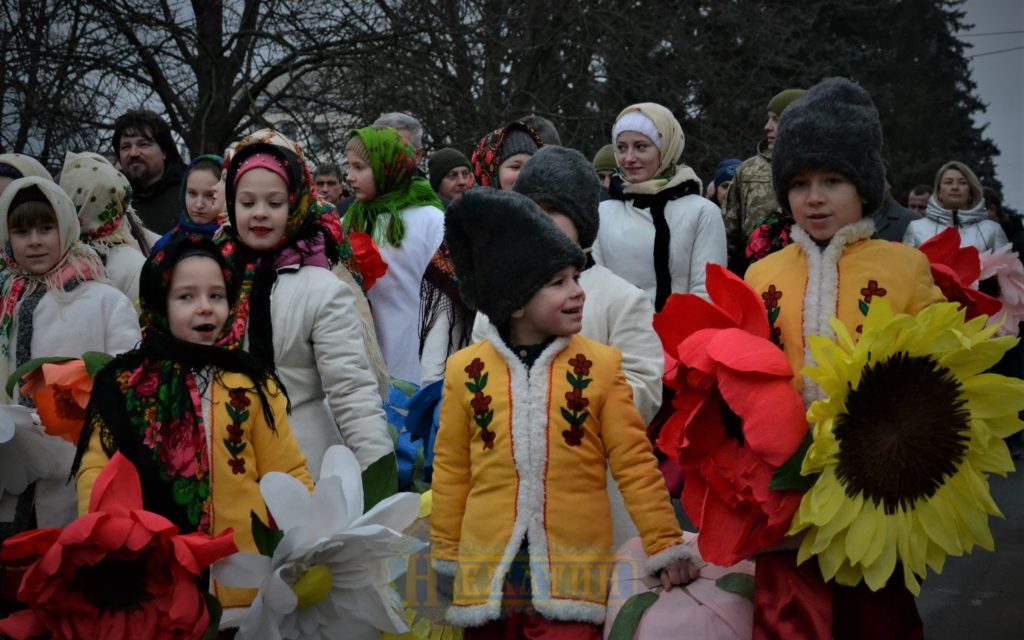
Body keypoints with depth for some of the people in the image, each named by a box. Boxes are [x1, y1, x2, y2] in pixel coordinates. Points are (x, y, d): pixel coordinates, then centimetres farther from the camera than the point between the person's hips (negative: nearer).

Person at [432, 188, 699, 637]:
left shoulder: (600, 364, -1)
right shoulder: (465, 370, 2)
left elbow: (634, 463, 1)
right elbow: (451, 472, 9)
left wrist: (665, 545, -1)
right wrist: (445, 557, 11)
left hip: (572, 573, -2)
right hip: (486, 569, 2)